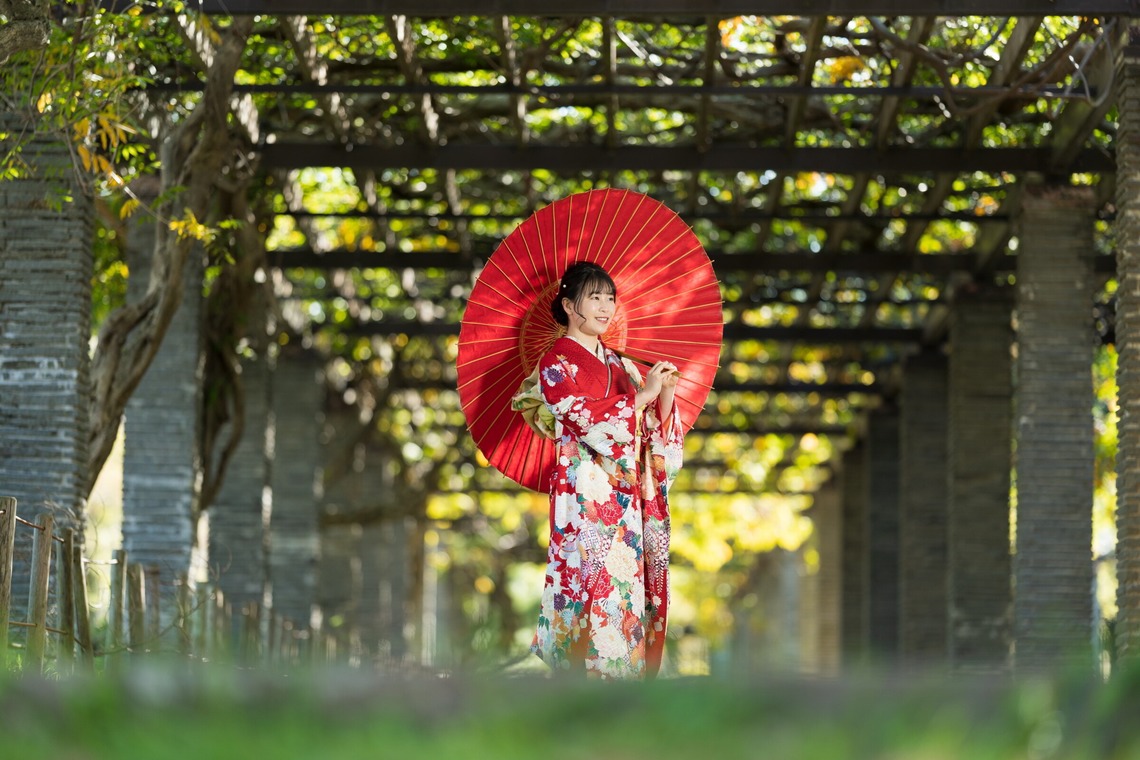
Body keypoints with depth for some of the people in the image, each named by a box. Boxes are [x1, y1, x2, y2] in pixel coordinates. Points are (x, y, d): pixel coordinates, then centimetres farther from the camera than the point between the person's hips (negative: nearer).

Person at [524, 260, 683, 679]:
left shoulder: (619, 363, 17)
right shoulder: (557, 363, -2)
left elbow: (655, 428, 12)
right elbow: (592, 422, -14)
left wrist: (666, 394, -6)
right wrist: (644, 395, -17)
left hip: (631, 496, 6)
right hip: (587, 497, -6)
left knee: (635, 588, 2)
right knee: (597, 584, -11)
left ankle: (630, 668, 6)